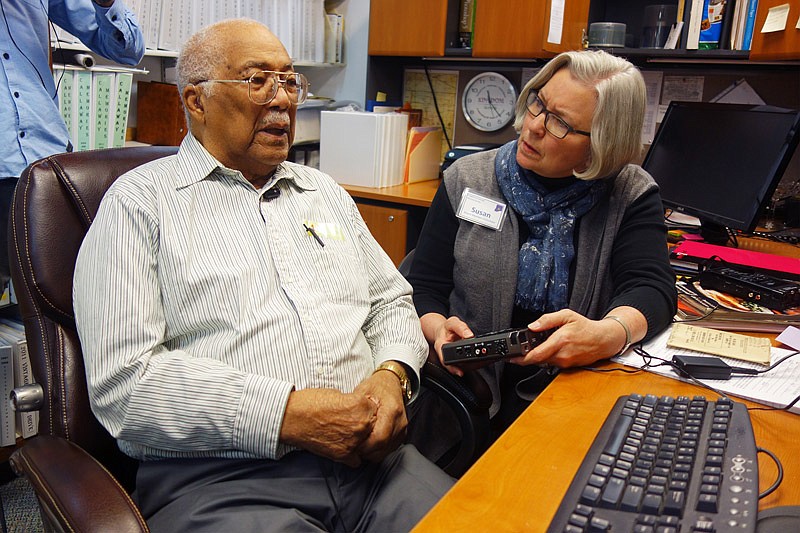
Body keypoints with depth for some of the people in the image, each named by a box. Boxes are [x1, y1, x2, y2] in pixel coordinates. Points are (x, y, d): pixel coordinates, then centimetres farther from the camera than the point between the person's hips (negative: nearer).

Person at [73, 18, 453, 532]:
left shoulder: (325, 192, 20)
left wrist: (392, 373, -2)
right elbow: (122, 380, -9)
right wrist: (286, 414, -17)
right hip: (218, 479, -4)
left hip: (366, 456, 6)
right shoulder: (141, 202, 0)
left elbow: (391, 301, 21)